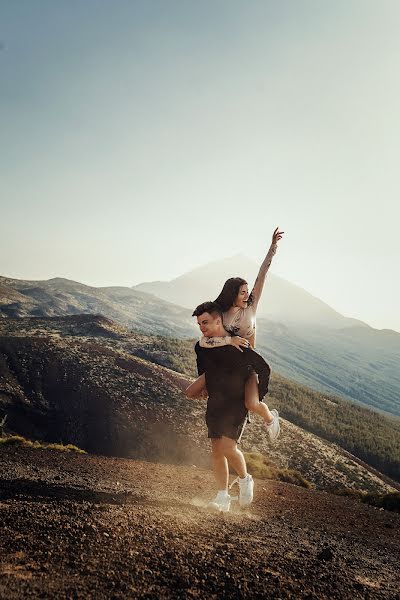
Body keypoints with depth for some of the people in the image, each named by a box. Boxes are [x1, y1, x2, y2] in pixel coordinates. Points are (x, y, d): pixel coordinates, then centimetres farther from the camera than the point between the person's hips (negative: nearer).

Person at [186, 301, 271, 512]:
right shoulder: (201, 347, 2)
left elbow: (263, 368, -10)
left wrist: (257, 397, -7)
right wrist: (202, 387, 20)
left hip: (237, 403, -6)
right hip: (214, 404, 6)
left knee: (228, 447, -18)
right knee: (216, 451, 5)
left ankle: (245, 479, 11)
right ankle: (223, 497, 17)